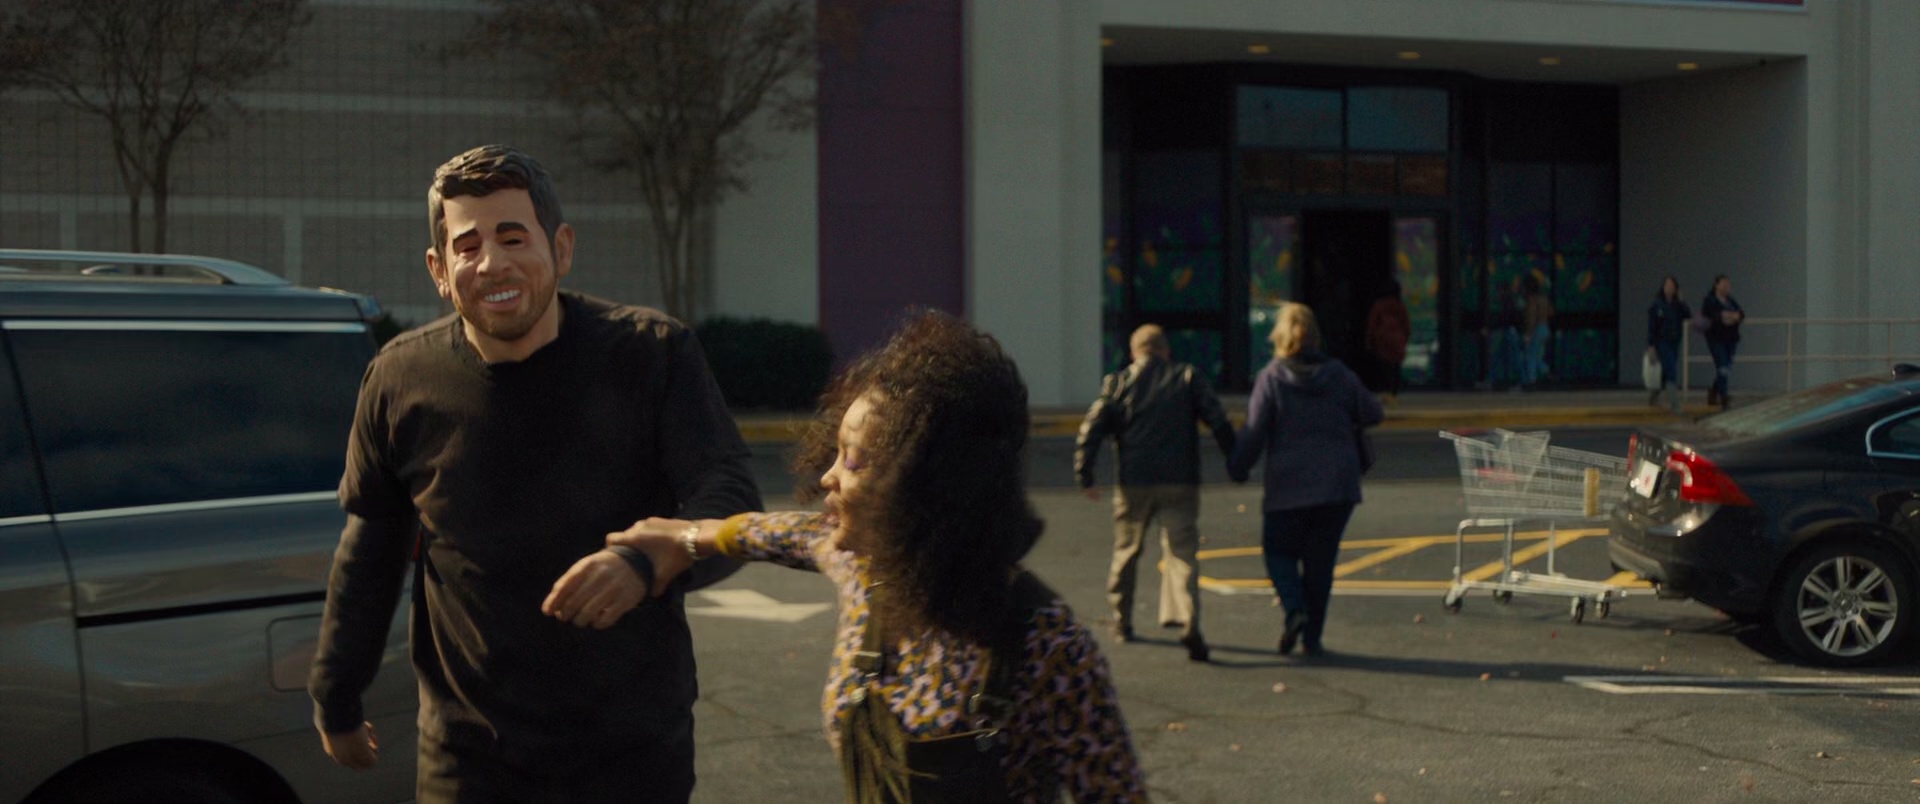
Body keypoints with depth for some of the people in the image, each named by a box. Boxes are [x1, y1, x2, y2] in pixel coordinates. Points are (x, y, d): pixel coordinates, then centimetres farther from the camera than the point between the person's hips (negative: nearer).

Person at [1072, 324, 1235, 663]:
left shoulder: (1118, 383, 6)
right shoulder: (1189, 378, 6)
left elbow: (1091, 429, -1)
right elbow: (1219, 422, -1)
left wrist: (1084, 476, 3)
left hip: (1134, 484, 1)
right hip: (1180, 482, -1)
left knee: (1126, 550, 18)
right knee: (1182, 551, -3)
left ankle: (1122, 622, 28)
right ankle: (1188, 622, -23)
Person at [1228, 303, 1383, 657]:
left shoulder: (1270, 378, -6)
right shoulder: (1339, 374, 3)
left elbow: (1254, 432, -8)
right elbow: (1371, 413, 7)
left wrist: (1237, 468, 6)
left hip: (1288, 485, -3)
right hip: (1338, 482, 3)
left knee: (1279, 550, 13)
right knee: (1320, 559, 10)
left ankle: (1295, 609, -13)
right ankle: (1312, 636, 8)